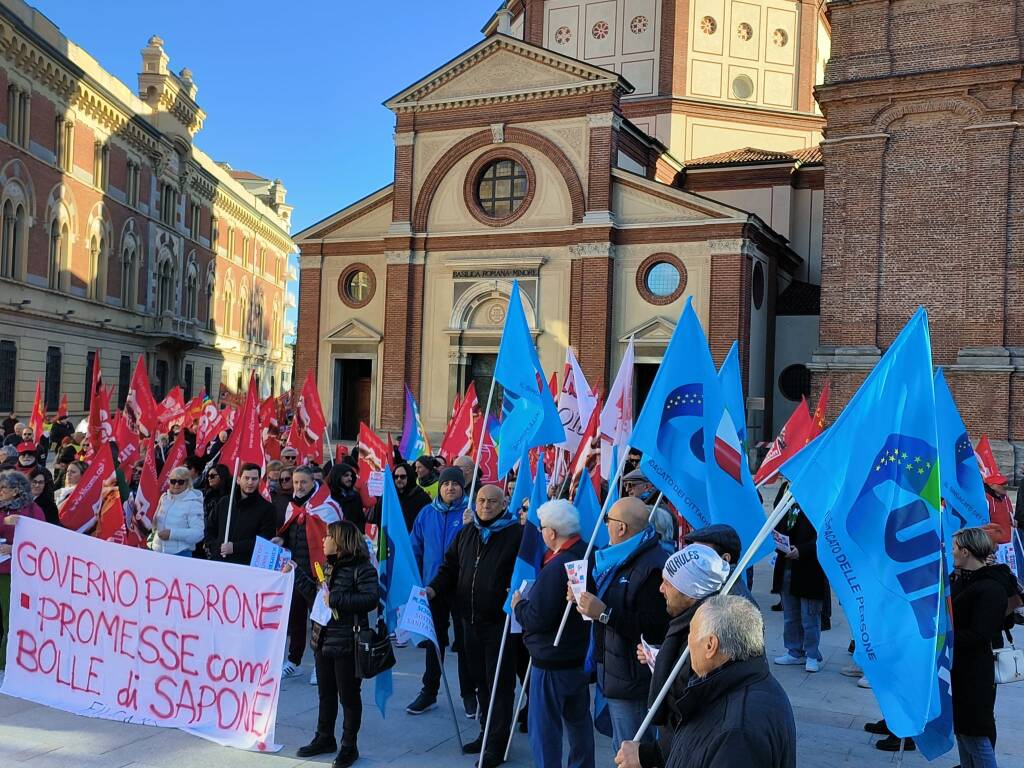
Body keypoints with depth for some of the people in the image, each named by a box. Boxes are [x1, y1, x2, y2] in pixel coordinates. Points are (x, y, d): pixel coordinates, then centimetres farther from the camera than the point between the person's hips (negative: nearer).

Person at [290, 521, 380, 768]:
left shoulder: (362, 569, -15)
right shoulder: (330, 566, 10)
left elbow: (370, 599, -26)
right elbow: (315, 595, 16)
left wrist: (334, 599, -25)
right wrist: (296, 572, 13)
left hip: (346, 644, -8)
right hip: (322, 640, 8)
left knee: (348, 696, 5)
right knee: (325, 693, 19)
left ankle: (349, 746, 18)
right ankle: (324, 738, 34)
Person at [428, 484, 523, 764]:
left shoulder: (517, 534, -9)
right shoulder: (466, 533, 12)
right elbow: (450, 565, 17)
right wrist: (434, 588, 3)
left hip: (500, 621, -6)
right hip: (471, 620, 6)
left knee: (500, 683, 0)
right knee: (480, 679, 16)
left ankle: (497, 744, 8)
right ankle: (487, 733, 30)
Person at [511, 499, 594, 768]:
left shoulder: (556, 568, -25)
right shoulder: (589, 555, -1)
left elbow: (536, 619, -24)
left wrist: (519, 605, -5)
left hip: (552, 661, -9)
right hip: (581, 654, 9)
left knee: (544, 726, 4)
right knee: (579, 720, 22)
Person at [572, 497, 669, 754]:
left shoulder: (653, 567, -21)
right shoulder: (621, 558, 11)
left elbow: (653, 628, -27)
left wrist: (603, 613, -27)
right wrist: (585, 596, 4)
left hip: (632, 680, -10)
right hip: (614, 671, 10)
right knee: (621, 749, 22)